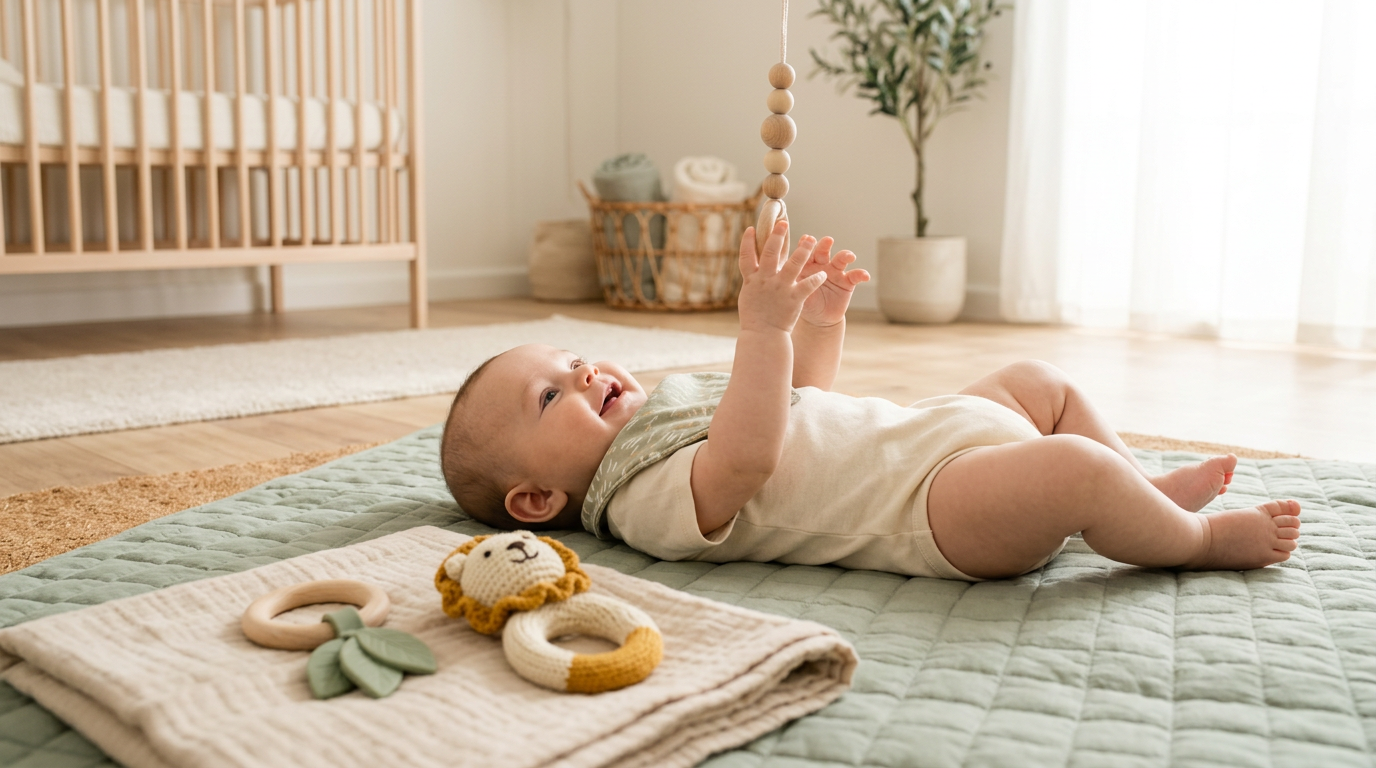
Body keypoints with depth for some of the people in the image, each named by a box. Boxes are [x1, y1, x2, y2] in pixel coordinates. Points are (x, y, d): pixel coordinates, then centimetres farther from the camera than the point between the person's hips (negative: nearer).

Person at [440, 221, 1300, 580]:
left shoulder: (662, 410, 18)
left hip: (926, 429, 11)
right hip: (930, 500, -11)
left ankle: (1156, 490, 28)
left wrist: (820, 324, 14)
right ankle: (1199, 539, -1)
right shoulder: (651, 500, -15)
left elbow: (798, 404, 27)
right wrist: (764, 331, -40)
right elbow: (747, 456, -36)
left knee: (1040, 382, 23)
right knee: (1071, 468, -30)